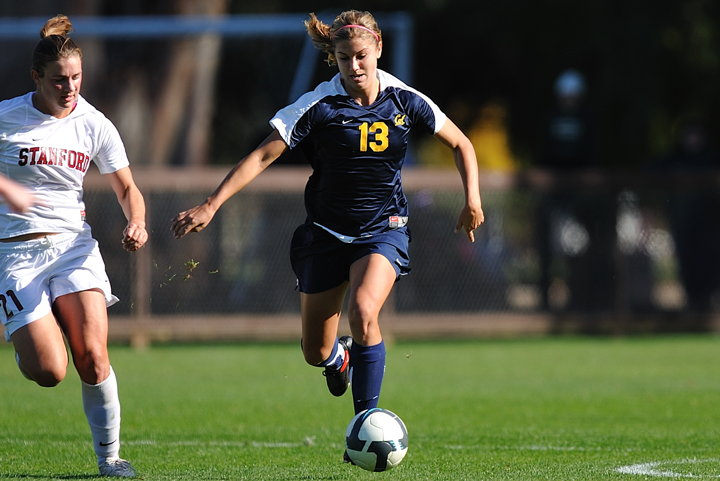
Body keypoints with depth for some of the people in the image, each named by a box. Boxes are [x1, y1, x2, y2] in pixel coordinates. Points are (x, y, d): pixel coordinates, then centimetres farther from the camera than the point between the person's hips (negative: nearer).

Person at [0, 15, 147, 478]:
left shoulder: (94, 124, 3)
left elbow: (127, 187, 13)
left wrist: (137, 224, -6)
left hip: (74, 245, 2)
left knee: (92, 359, -16)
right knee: (50, 372, -13)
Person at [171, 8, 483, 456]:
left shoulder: (405, 102, -7)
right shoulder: (319, 106, -13)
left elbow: (461, 143, 8)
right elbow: (262, 155, -14)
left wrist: (473, 200, -1)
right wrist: (211, 205, -22)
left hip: (384, 230, -1)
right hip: (327, 231, 1)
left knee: (363, 311, -30)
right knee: (315, 352, 6)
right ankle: (340, 358, 47)